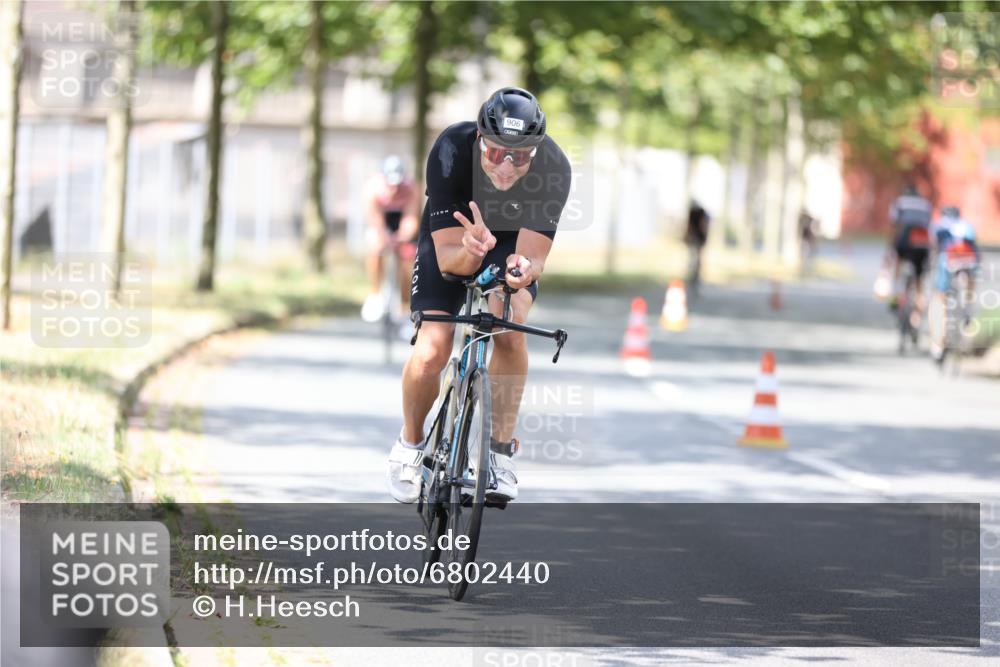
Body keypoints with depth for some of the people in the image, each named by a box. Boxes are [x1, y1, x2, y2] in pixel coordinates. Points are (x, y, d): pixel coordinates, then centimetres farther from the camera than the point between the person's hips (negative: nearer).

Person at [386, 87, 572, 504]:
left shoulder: (553, 169, -33)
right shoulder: (451, 152, -35)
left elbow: (534, 254, -34)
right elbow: (447, 255, -34)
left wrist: (525, 268, -57)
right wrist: (470, 252, -56)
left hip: (513, 244, 1)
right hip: (451, 239, -1)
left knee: (510, 329, -28)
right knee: (432, 351, -18)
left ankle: (500, 452, -13)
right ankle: (410, 444, 10)